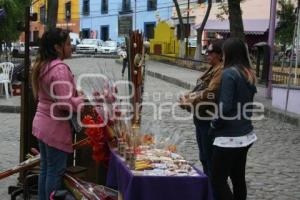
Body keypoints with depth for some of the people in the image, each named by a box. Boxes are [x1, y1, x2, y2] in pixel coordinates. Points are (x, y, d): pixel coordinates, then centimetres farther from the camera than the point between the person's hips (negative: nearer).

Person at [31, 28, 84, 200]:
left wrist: (76, 94, 14)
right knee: (56, 171, 0)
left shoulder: (42, 66, 10)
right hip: (55, 127, -9)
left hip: (42, 124, 9)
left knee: (46, 168, 15)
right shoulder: (60, 68, -20)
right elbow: (65, 103, -24)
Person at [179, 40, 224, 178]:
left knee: (210, 157, -2)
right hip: (201, 118, 10)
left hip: (210, 119, -10)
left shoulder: (222, 70, -18)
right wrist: (188, 96, 0)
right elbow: (200, 89, 19)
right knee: (204, 157, 21)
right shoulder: (212, 69, 14)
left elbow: (209, 94, -25)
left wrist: (189, 102, -15)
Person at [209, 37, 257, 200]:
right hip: (245, 135, 9)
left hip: (230, 137, -8)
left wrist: (213, 128, -7)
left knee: (218, 180, -2)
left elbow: (225, 107, -21)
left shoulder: (229, 73, -17)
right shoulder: (249, 74, 8)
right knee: (238, 177, 16)